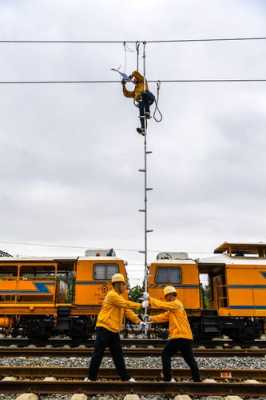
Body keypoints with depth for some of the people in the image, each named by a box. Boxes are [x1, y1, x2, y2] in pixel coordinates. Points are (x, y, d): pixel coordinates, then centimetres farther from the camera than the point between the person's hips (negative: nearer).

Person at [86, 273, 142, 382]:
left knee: (118, 355, 11)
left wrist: (138, 321, 4)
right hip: (104, 329, -9)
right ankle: (91, 377, 10)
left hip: (114, 331, 9)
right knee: (98, 354, 0)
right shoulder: (112, 295, -13)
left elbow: (127, 311, 13)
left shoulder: (119, 297, 17)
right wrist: (140, 305, -8)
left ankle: (125, 377, 17)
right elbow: (126, 304, -18)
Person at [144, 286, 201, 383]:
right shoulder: (172, 308, 23)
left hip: (180, 336, -10)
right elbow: (164, 316, 16)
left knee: (166, 354, -2)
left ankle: (167, 378, -2)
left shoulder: (176, 304, -7)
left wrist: (150, 299, -9)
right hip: (186, 336, 10)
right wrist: (152, 318, 4)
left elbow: (162, 305, -16)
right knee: (190, 359, 12)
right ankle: (197, 379, 13)